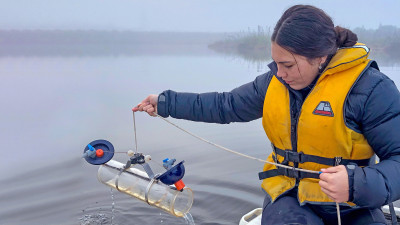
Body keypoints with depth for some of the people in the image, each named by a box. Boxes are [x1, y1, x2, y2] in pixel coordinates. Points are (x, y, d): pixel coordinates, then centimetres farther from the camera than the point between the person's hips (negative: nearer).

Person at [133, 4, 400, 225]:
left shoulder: (370, 88, -13)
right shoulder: (274, 83, 3)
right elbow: (224, 105, 11)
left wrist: (358, 185, -31)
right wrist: (165, 103, 13)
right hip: (290, 196, 3)